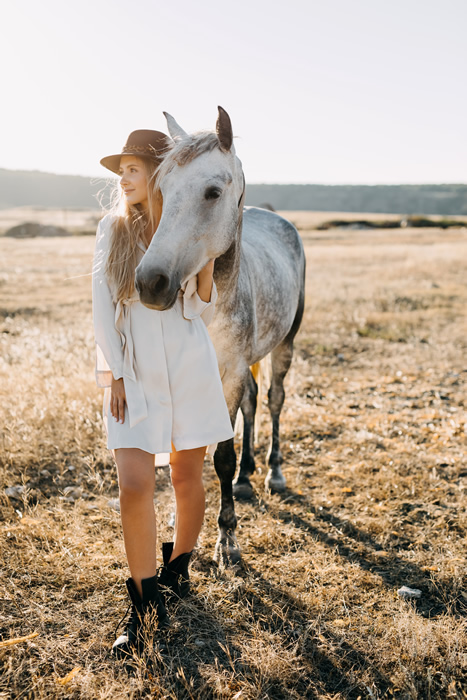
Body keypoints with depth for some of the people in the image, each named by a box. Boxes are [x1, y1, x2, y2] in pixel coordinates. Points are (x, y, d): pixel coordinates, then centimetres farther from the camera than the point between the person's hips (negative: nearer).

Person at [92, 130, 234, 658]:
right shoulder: (113, 229, 3)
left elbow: (202, 312, 4)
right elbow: (102, 307, 2)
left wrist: (206, 262, -12)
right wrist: (113, 375, -3)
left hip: (189, 366, 1)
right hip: (132, 372, 0)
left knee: (187, 477, 10)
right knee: (134, 486, -9)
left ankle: (178, 570, 35)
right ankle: (145, 605, 7)